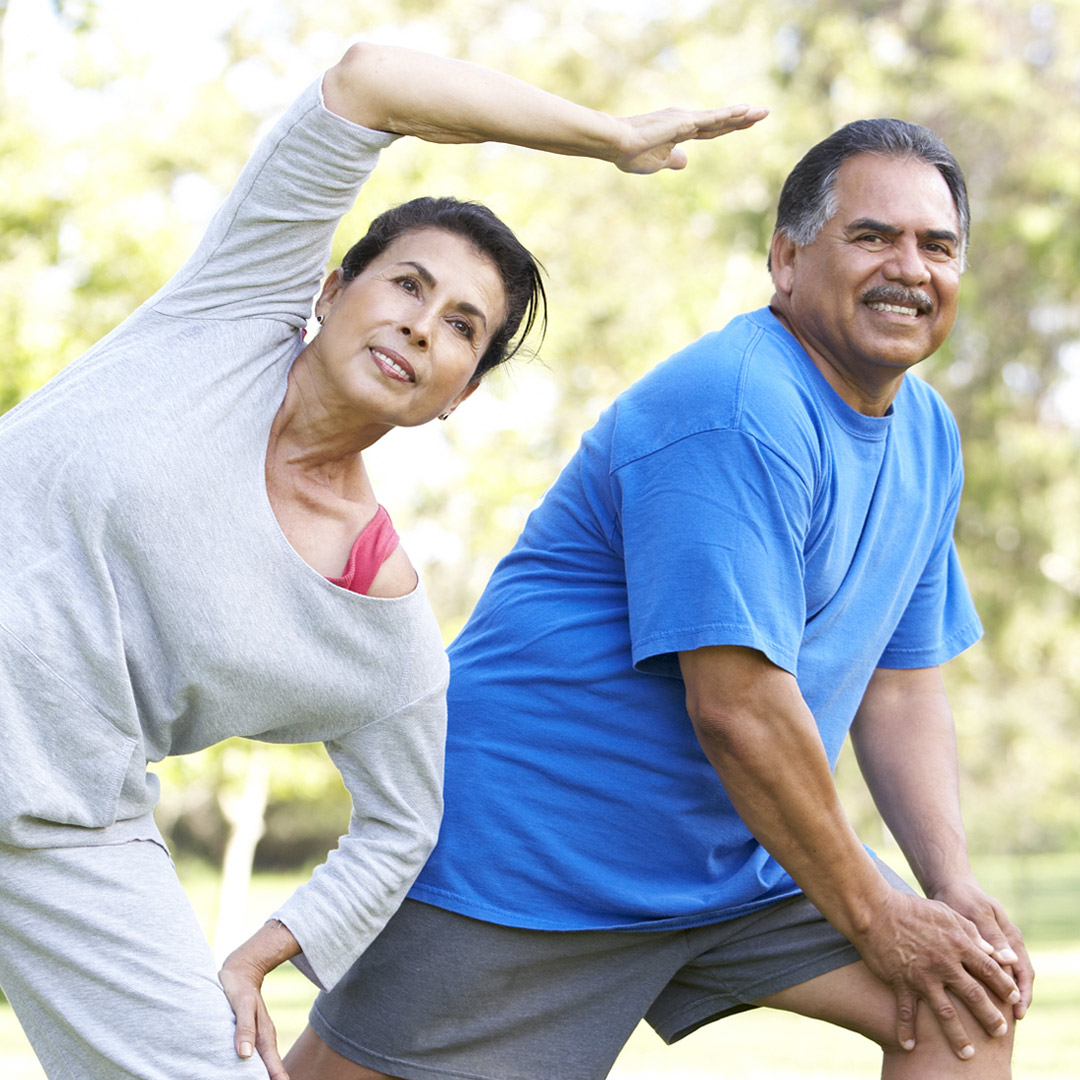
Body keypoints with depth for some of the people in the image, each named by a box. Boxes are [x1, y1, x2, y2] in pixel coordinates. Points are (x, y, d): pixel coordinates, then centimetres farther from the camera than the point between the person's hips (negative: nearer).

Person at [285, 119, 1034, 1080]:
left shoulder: (929, 438, 7)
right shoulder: (735, 416, -23)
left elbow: (901, 687, 10)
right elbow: (737, 708, -27)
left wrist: (955, 888, -4)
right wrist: (877, 918, -17)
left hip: (729, 858, 8)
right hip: (528, 843, -8)